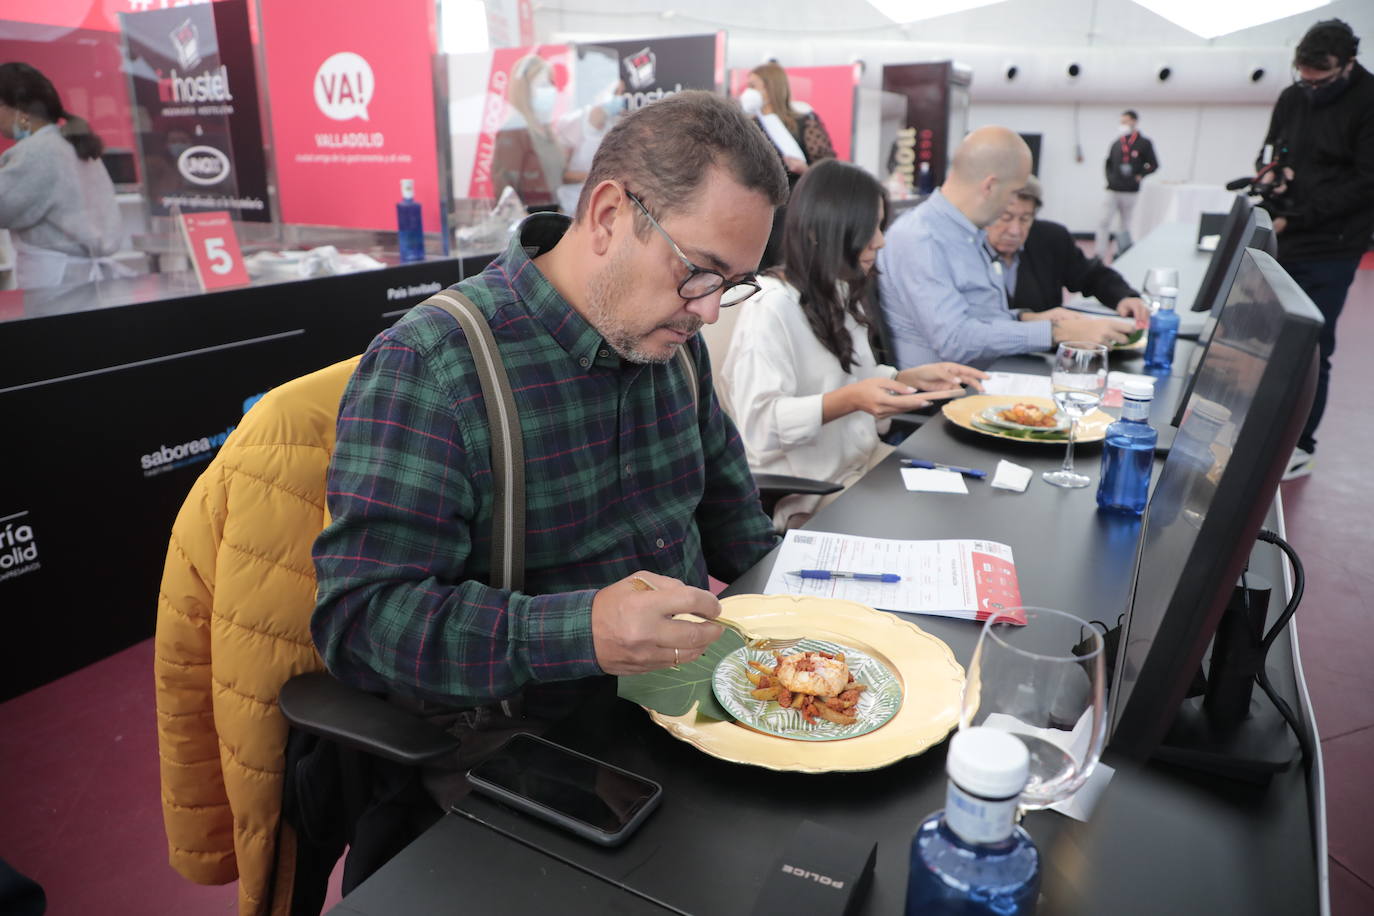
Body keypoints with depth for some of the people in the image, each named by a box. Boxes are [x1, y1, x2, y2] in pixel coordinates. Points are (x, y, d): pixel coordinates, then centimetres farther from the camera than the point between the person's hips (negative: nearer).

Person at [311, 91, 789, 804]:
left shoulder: (672, 337, 5)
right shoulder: (422, 369, -19)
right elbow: (359, 618, -23)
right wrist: (581, 632, -36)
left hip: (686, 687, 7)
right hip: (514, 740, -6)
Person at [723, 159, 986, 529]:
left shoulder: (841, 293, 9)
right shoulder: (771, 307, -18)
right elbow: (759, 424, -25)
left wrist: (912, 378, 1)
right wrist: (849, 400, -34)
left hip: (864, 460, 9)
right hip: (806, 493, -8)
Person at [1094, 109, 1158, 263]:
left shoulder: (1144, 143, -2)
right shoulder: (1116, 143, 8)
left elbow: (1153, 165, 0)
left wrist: (1139, 176, -10)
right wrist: (1109, 178, 7)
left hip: (1130, 191, -2)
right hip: (1113, 190, 2)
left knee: (1126, 225, 10)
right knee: (1104, 222, -9)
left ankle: (1121, 255, 19)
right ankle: (1099, 256, -9)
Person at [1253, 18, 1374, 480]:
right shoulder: (1292, 97, 9)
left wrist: (1296, 218, -17)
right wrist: (1269, 172, -4)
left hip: (1328, 252, -5)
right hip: (1279, 243, 6)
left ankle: (1300, 446, 11)